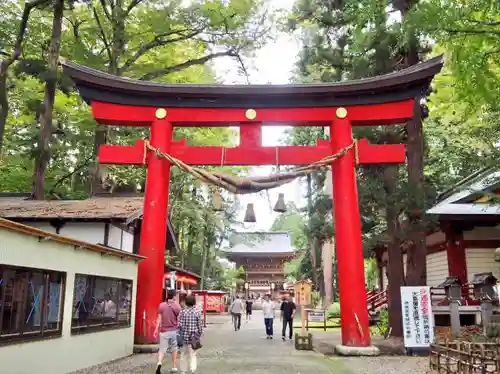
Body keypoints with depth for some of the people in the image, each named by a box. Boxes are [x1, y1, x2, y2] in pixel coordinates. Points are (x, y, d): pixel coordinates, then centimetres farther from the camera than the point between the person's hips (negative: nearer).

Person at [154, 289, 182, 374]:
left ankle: (159, 363, -22)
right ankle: (174, 367, 21)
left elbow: (159, 319, 0)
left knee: (162, 349, 3)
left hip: (164, 330, 0)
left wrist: (156, 329, 7)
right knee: (174, 349, 14)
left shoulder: (161, 305, -1)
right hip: (174, 330, 0)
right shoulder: (177, 306, -4)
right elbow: (179, 319, 1)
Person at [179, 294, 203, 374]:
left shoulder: (183, 311, -5)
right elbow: (200, 325, -4)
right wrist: (199, 334, 7)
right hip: (194, 337, -1)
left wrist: (181, 333, 6)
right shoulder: (197, 311, -6)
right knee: (192, 354, 6)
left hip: (185, 336, 1)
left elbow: (180, 325, -9)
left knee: (184, 354, 16)